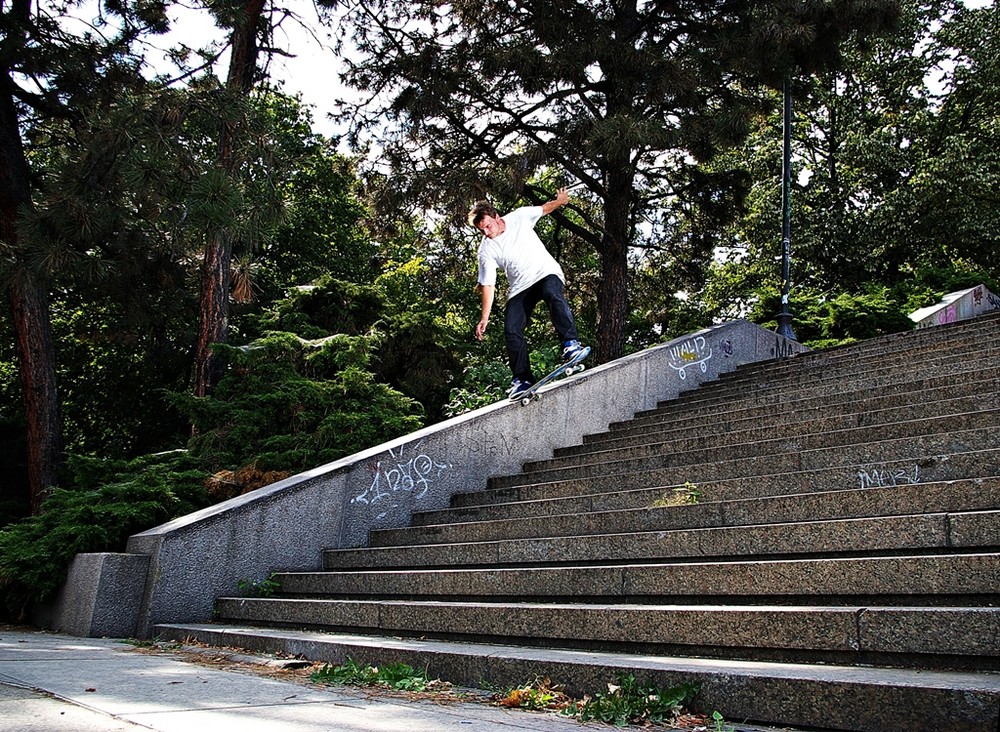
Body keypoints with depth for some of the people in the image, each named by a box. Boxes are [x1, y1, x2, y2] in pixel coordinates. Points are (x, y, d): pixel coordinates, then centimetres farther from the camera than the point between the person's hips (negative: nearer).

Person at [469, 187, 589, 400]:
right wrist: (484, 318, -10)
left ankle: (571, 343, -40)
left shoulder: (519, 217, -5)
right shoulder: (486, 250, -6)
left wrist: (560, 200, 8)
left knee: (553, 294, -37)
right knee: (511, 331, -13)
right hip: (520, 287, 2)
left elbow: (544, 208, 17)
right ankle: (522, 378, -2)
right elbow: (488, 284, -5)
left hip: (546, 272, -2)